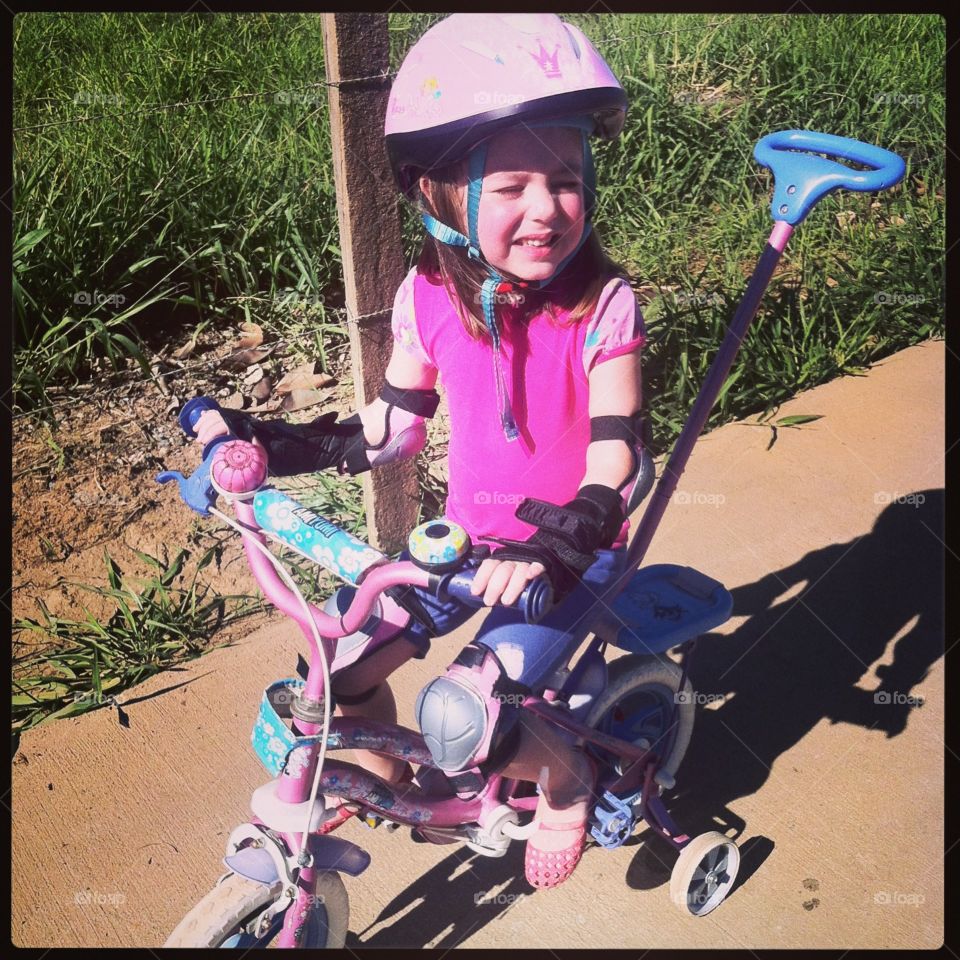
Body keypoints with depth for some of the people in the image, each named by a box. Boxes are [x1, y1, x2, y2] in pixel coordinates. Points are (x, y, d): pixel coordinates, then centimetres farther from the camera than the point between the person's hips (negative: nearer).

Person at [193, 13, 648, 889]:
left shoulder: (602, 305, -20)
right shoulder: (431, 299, -9)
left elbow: (616, 467, -21)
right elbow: (393, 428, 4)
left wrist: (551, 550, -39)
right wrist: (265, 443, -2)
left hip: (568, 551, -4)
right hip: (467, 536, 5)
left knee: (461, 721, -22)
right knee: (338, 670, -3)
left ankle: (565, 776, 14)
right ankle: (387, 784, 31)